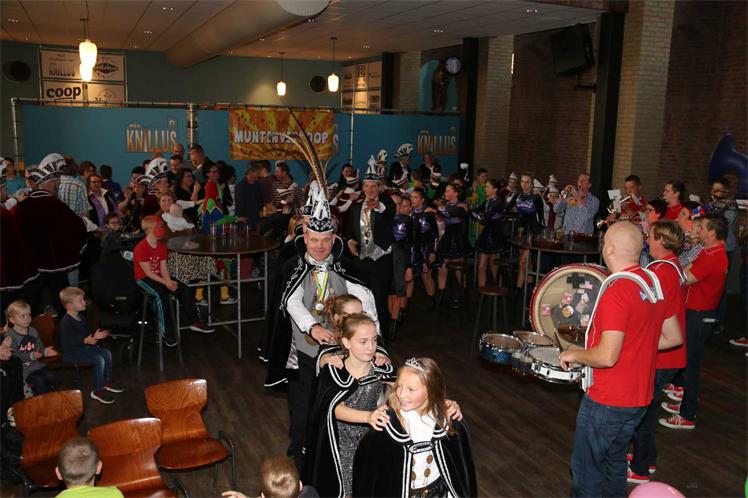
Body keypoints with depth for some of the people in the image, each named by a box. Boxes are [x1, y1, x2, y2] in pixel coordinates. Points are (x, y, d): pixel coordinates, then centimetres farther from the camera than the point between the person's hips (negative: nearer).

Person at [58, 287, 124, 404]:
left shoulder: (80, 317, 8)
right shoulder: (66, 322, -23)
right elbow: (66, 343, -27)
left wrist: (93, 337, 5)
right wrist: (86, 341, -27)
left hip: (83, 346, 10)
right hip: (71, 352, -10)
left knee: (107, 353, 2)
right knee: (99, 359, -22)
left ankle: (107, 382, 16)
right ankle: (98, 391, -11)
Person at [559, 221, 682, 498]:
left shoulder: (617, 291, -25)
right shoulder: (652, 283, 1)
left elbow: (607, 356, -29)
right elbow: (674, 337, 11)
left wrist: (573, 354, -12)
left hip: (607, 402, -8)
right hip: (639, 397, 8)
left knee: (586, 471, 8)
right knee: (614, 462, 24)